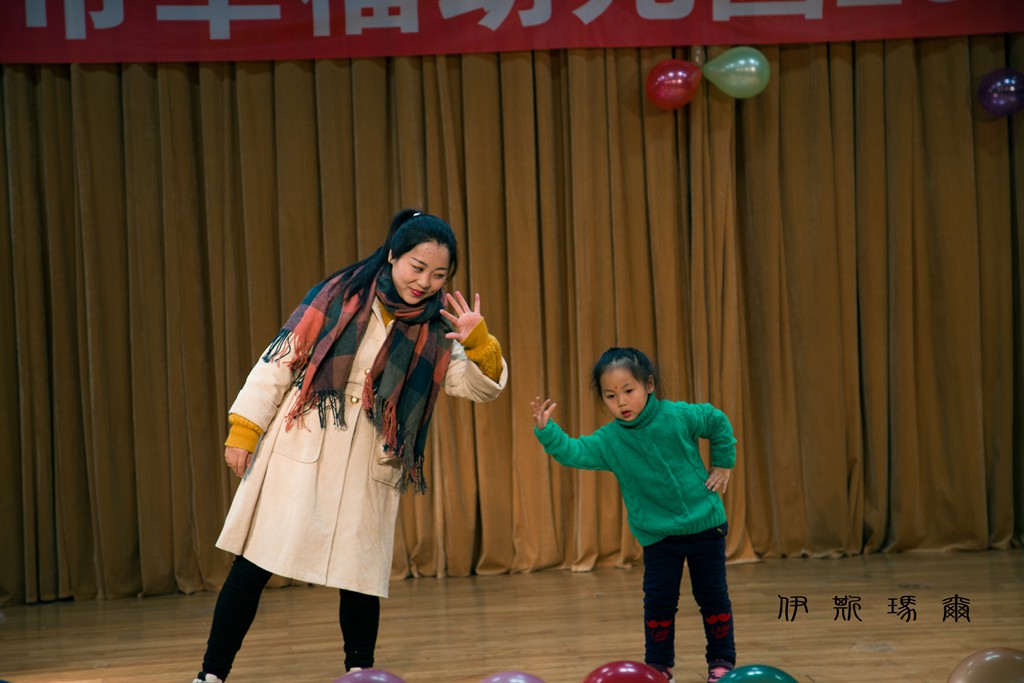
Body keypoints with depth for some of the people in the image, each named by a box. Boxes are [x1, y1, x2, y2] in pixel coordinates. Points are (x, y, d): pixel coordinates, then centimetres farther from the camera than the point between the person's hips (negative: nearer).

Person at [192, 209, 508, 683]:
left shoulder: (436, 330, 3)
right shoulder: (338, 296, -3)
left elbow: (481, 387, -2)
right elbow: (280, 359, -1)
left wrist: (479, 343, -21)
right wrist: (243, 429, -3)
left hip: (368, 470, 2)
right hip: (298, 455, -2)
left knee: (360, 575, 1)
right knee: (254, 564, -2)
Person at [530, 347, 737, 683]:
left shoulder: (679, 416, -12)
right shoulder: (609, 440, -9)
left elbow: (719, 422, 3)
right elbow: (574, 452, -19)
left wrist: (723, 464, 3)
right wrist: (546, 430, -33)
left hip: (705, 523, -1)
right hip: (657, 534, 1)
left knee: (712, 595, 6)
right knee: (659, 599, 0)